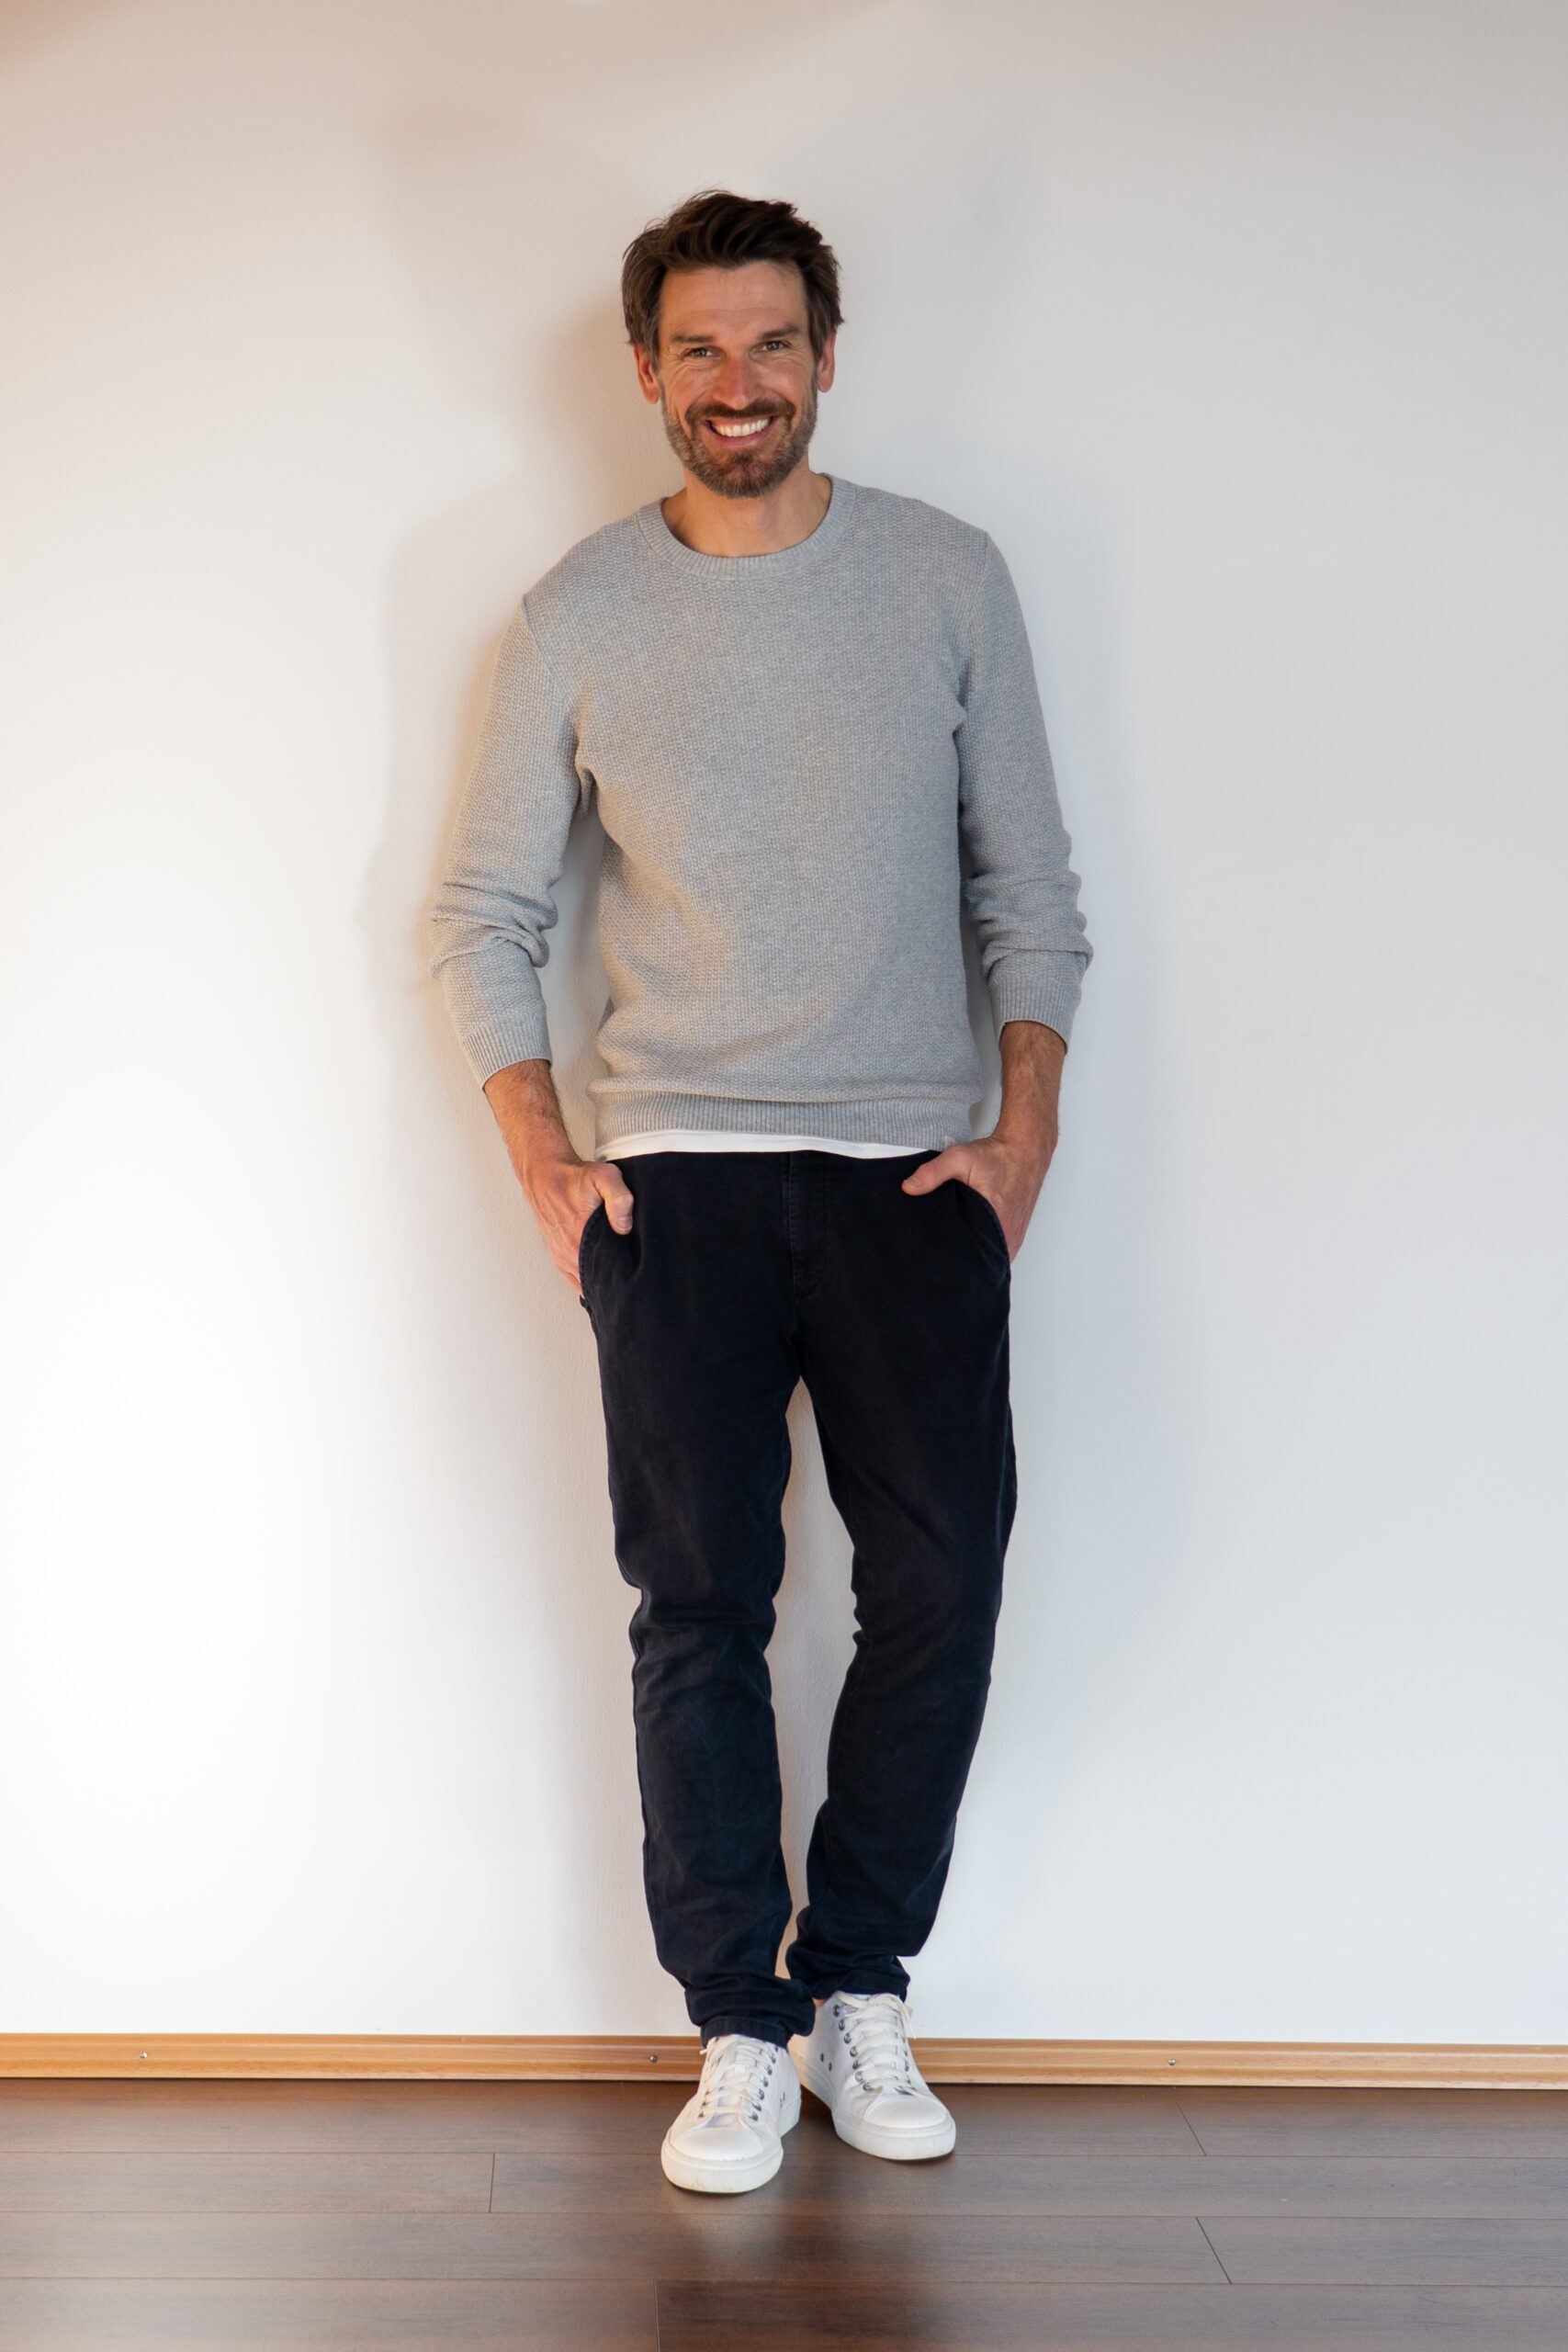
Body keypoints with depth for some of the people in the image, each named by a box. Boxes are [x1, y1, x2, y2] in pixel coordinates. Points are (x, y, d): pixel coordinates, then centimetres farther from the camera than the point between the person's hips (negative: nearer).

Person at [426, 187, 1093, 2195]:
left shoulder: (948, 578, 7)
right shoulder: (578, 614, 6)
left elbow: (1029, 884, 9)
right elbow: (481, 912, 8)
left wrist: (1026, 1132, -2)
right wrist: (544, 1169, -2)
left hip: (915, 1167, 1)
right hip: (677, 1178, 0)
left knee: (943, 1585, -6)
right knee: (700, 1607, -1)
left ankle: (857, 1980, 13)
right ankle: (743, 2028, 11)